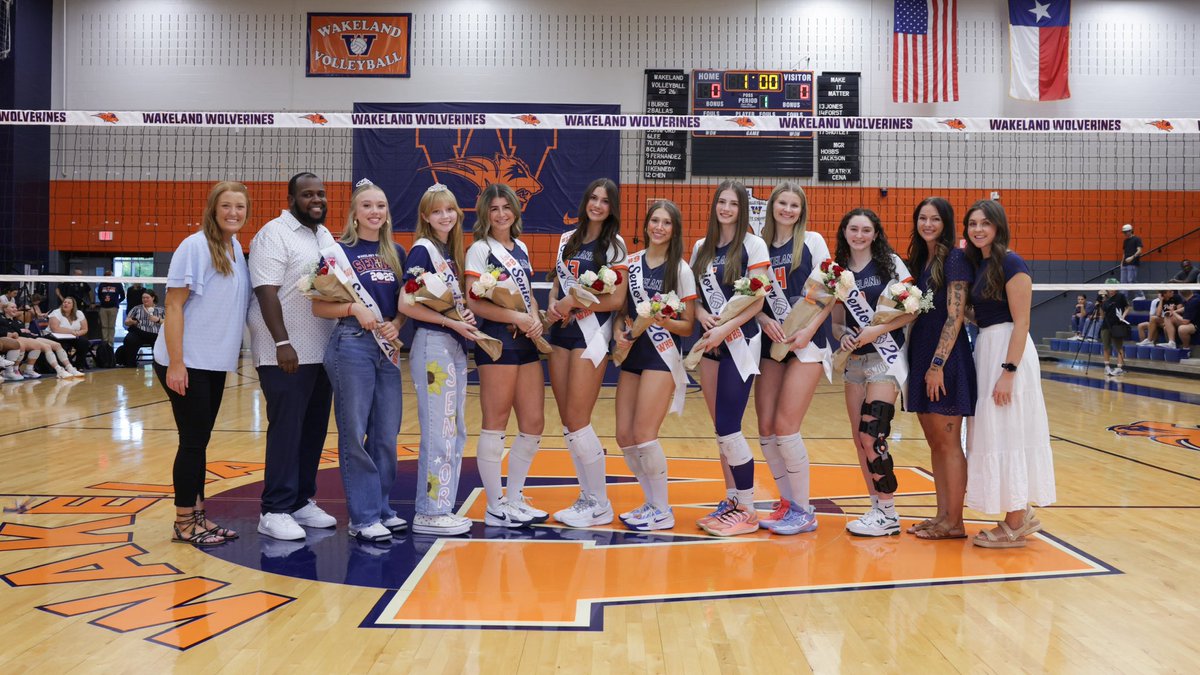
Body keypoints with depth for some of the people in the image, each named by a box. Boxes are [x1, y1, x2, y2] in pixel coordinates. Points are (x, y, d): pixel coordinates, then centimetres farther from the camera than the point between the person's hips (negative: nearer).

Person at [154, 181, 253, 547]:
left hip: (215, 362, 7)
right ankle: (184, 523, 11)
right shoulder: (194, 246, -13)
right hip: (186, 363, -7)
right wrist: (176, 363, -19)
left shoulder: (236, 249, 8)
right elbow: (174, 305, -15)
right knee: (193, 440, -1)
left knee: (199, 440, 13)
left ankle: (198, 515, 22)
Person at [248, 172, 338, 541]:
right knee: (286, 429, -5)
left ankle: (301, 501, 21)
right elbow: (266, 291, -16)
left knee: (314, 429, 10)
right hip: (287, 352, -8)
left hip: (323, 352, 8)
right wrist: (282, 343, -22)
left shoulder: (325, 236, 16)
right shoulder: (274, 234, -8)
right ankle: (275, 511, 3)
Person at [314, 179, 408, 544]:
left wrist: (396, 325, -3)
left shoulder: (396, 253, 13)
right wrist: (354, 308, -18)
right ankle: (363, 517, 6)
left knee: (386, 435, 9)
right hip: (351, 346, -5)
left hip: (387, 348, 5)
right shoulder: (340, 251, -2)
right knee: (355, 433, -1)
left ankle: (381, 507, 21)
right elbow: (319, 306, -3)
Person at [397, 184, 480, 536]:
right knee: (438, 433, -5)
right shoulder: (422, 250, -9)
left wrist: (467, 315, -1)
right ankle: (429, 512, 5)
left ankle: (443, 508, 21)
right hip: (432, 345, -9)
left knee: (456, 433, 12)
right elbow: (406, 304, -17)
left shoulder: (452, 252, 15)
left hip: (455, 346, 9)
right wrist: (451, 321, -16)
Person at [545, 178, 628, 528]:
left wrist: (574, 302, -12)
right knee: (567, 422, 7)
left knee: (577, 421, -7)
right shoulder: (568, 239, 14)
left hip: (591, 333, -6)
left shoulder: (614, 244, -4)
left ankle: (599, 505, 6)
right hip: (561, 333, 7)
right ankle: (588, 496, 18)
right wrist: (553, 304, -1)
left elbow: (617, 299, -11)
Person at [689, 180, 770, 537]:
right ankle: (732, 500, 21)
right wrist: (703, 316, -8)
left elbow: (756, 302, -10)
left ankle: (748, 511, 3)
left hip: (740, 342, -6)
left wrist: (724, 329, -19)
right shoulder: (701, 248, 12)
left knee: (728, 427, -9)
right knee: (722, 428, 9)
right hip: (710, 343, 6)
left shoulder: (752, 245, -5)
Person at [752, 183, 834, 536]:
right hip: (772, 343, 5)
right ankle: (787, 502, 20)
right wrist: (765, 320, -10)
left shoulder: (812, 241, 1)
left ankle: (803, 512, 4)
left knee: (786, 428, -11)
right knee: (766, 430, 2)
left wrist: (809, 330, -14)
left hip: (807, 342, -4)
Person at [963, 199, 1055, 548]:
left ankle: (1016, 524, 6)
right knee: (994, 435, 13)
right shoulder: (977, 263, 11)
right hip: (985, 350, 9)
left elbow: (1021, 323, -16)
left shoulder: (1011, 264, -13)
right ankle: (1022, 513, 25)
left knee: (1007, 435, -4)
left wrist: (1008, 372, -22)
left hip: (1008, 352, -9)